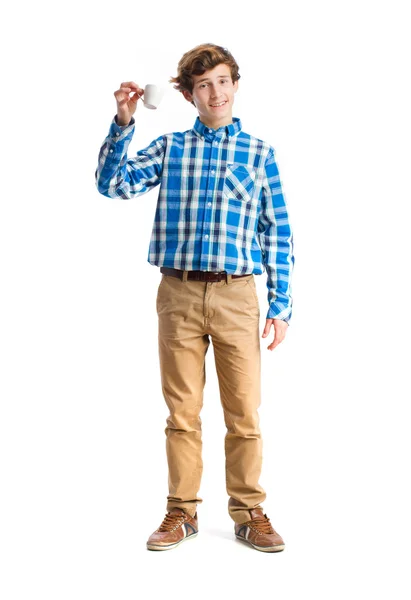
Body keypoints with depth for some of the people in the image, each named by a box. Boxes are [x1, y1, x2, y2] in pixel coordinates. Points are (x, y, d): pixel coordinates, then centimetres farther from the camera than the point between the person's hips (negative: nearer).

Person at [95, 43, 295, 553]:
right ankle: (182, 513, 19)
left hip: (236, 295, 0)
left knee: (244, 411, 3)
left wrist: (280, 305, 1)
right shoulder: (169, 147, 9)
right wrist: (122, 124, -12)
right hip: (178, 294, 1)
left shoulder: (258, 152, 7)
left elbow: (278, 231, 6)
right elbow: (113, 184, -1)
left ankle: (249, 513, 17)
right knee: (182, 412, 7)